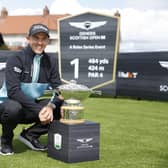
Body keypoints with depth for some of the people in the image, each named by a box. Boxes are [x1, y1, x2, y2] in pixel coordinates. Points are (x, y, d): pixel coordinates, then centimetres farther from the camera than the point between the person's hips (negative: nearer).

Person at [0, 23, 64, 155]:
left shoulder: (51, 61, 2)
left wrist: (50, 106, -25)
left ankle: (30, 135, 0)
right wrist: (38, 109, -33)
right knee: (13, 108, -38)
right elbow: (13, 90, -24)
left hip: (37, 107, 5)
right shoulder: (16, 59, -13)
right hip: (16, 105, -4)